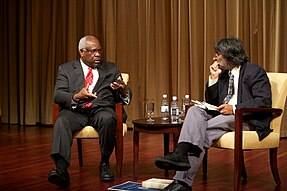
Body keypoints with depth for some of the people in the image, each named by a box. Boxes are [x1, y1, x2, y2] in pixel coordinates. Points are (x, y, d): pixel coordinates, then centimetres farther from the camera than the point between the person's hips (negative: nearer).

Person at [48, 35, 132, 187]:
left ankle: (104, 164, -16)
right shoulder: (66, 69, 15)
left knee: (107, 119, -35)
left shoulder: (111, 69, 19)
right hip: (75, 111, 0)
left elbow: (126, 97, 16)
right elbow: (58, 95, 1)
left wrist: (124, 90, -10)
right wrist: (76, 96, -20)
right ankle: (61, 170, -45)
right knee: (61, 121, -33)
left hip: (101, 109, 0)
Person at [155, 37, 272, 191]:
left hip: (248, 120, -6)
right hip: (223, 116, 7)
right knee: (195, 110, -22)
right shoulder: (223, 74, 20)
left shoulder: (255, 72, -1)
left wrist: (234, 108, -22)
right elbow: (210, 102, 19)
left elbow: (264, 102, -13)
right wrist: (213, 78, 6)